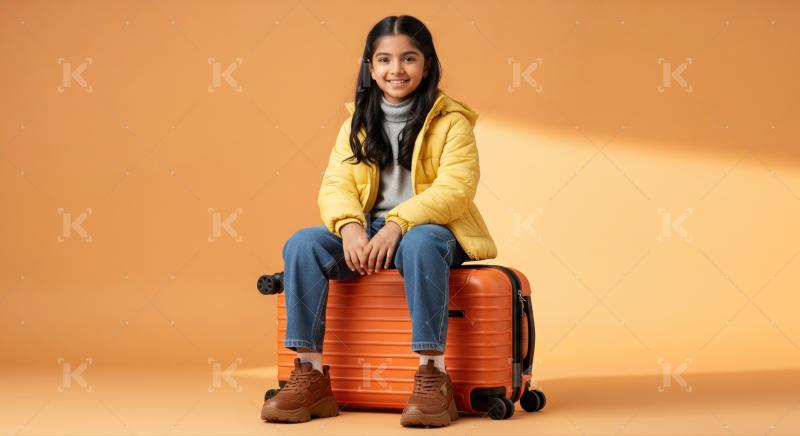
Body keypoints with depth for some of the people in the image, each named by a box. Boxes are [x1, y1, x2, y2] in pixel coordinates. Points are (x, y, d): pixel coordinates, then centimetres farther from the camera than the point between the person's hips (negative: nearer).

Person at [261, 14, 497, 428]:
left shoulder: (450, 121, -1)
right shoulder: (356, 123, 12)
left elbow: (456, 188, -14)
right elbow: (334, 186, 2)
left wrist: (397, 225, -27)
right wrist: (349, 226, -21)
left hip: (430, 229, -4)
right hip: (365, 235, 4)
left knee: (421, 243, -39)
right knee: (302, 244, -21)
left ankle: (433, 376, -34)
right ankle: (310, 376, -22)